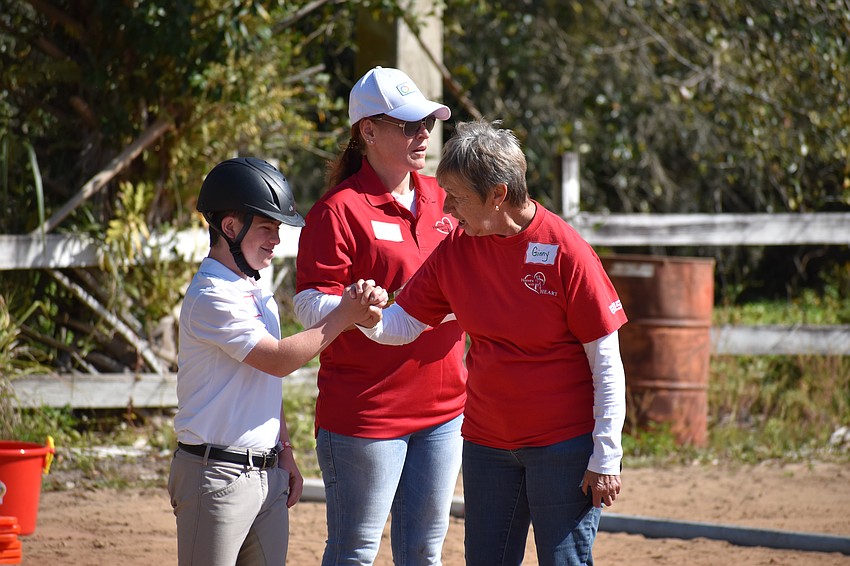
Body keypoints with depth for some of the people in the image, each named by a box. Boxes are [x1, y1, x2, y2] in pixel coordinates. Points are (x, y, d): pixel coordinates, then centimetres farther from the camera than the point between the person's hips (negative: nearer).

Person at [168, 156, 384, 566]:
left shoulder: (258, 294, 15)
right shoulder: (211, 297, -15)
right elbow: (278, 359, -20)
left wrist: (284, 454, 17)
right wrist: (343, 317, -15)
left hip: (267, 471, 9)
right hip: (217, 474, -9)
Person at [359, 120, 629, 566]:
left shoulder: (566, 251, -15)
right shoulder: (455, 249, 1)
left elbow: (606, 364, -11)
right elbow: (403, 324, 4)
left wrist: (606, 458, -12)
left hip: (564, 445, -5)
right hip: (486, 444, 5)